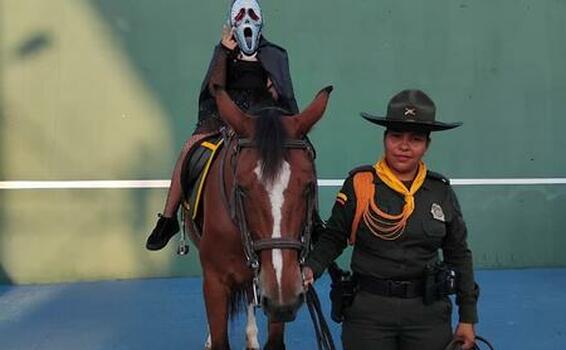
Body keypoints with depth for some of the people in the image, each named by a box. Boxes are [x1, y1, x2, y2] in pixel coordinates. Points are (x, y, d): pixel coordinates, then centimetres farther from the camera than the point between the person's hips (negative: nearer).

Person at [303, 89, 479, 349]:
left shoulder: (441, 192, 2)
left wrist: (468, 318, 8)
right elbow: (333, 238, 0)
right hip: (367, 310, -2)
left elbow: (459, 254, 8)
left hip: (429, 312, 2)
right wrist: (310, 269, -19)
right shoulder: (359, 184, -6)